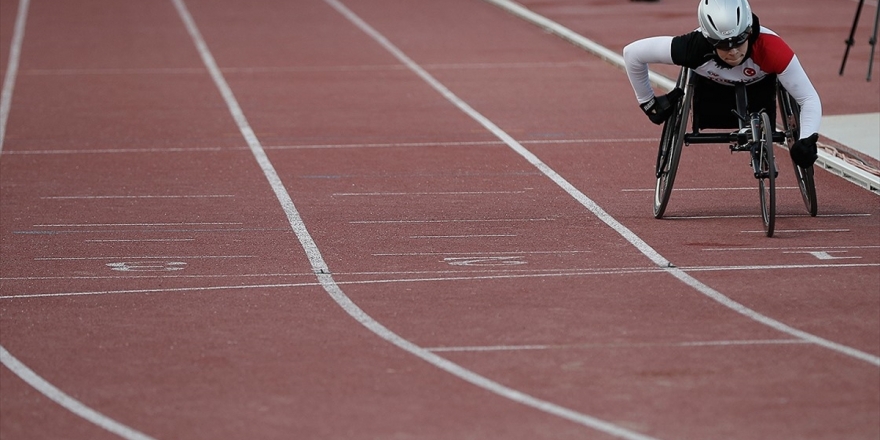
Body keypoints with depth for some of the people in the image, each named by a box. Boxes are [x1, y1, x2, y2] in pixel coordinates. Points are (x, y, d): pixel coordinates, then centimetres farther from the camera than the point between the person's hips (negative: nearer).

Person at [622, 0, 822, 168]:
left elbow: (809, 98, -33)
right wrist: (648, 103, -17)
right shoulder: (695, 46, -43)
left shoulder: (770, 49, -44)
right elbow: (633, 53, -29)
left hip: (758, 86, 0)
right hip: (711, 86, 0)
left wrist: (806, 141, -49)